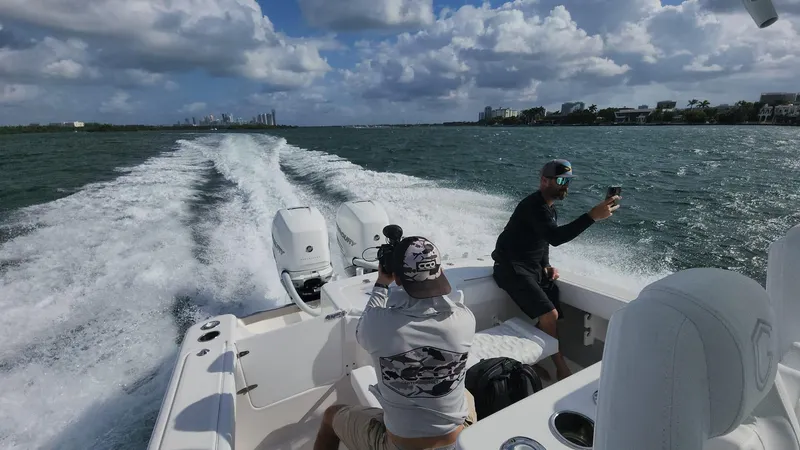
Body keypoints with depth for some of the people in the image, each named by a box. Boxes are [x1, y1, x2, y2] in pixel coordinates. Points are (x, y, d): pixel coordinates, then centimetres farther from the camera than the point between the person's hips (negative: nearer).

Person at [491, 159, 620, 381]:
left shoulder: (549, 208, 14)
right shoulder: (533, 205, -19)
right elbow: (555, 238, -34)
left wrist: (546, 266, 5)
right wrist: (592, 216, -41)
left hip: (533, 268, 10)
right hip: (512, 268, -10)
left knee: (552, 315, 2)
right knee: (549, 315, -18)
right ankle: (562, 369, 0)